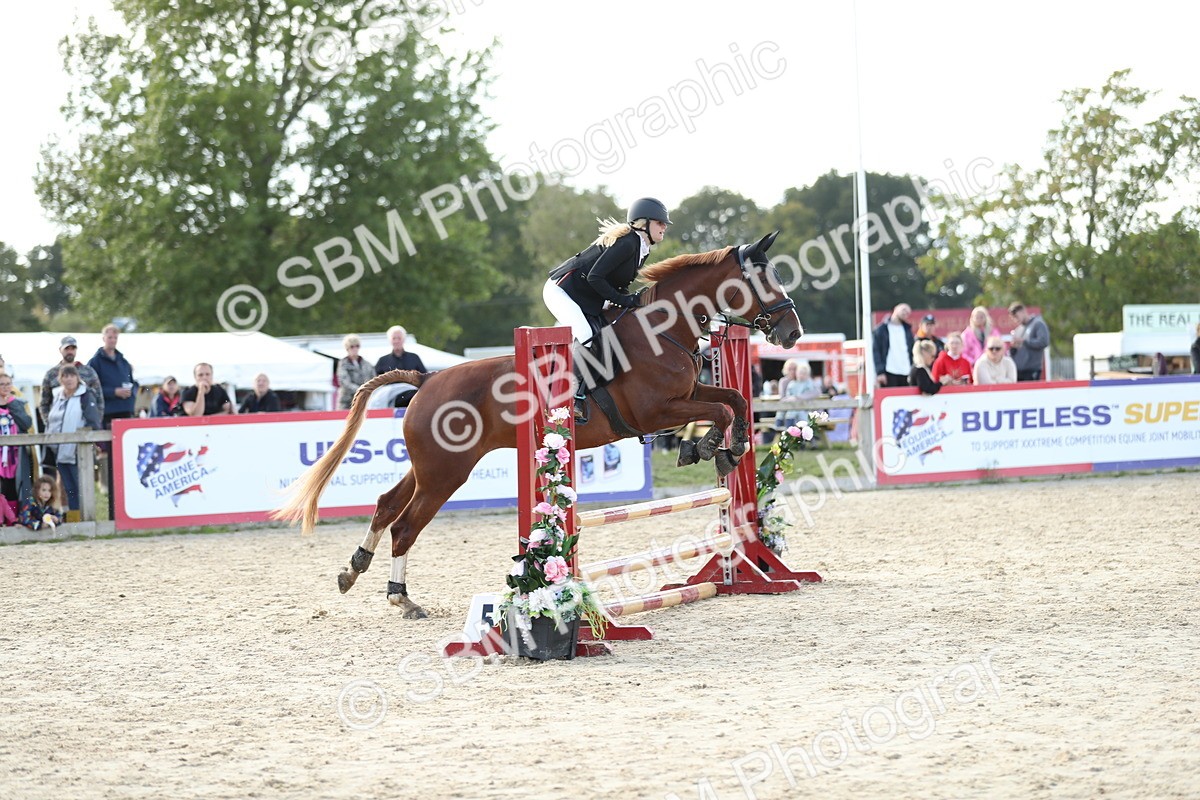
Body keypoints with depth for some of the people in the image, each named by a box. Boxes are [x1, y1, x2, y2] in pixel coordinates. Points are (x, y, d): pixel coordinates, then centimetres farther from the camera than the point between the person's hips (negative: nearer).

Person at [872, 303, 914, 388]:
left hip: (906, 374, 4)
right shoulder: (881, 329, 3)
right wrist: (880, 372, -13)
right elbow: (876, 351, -3)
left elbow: (912, 350, 15)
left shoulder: (907, 329, 17)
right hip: (889, 374, -4)